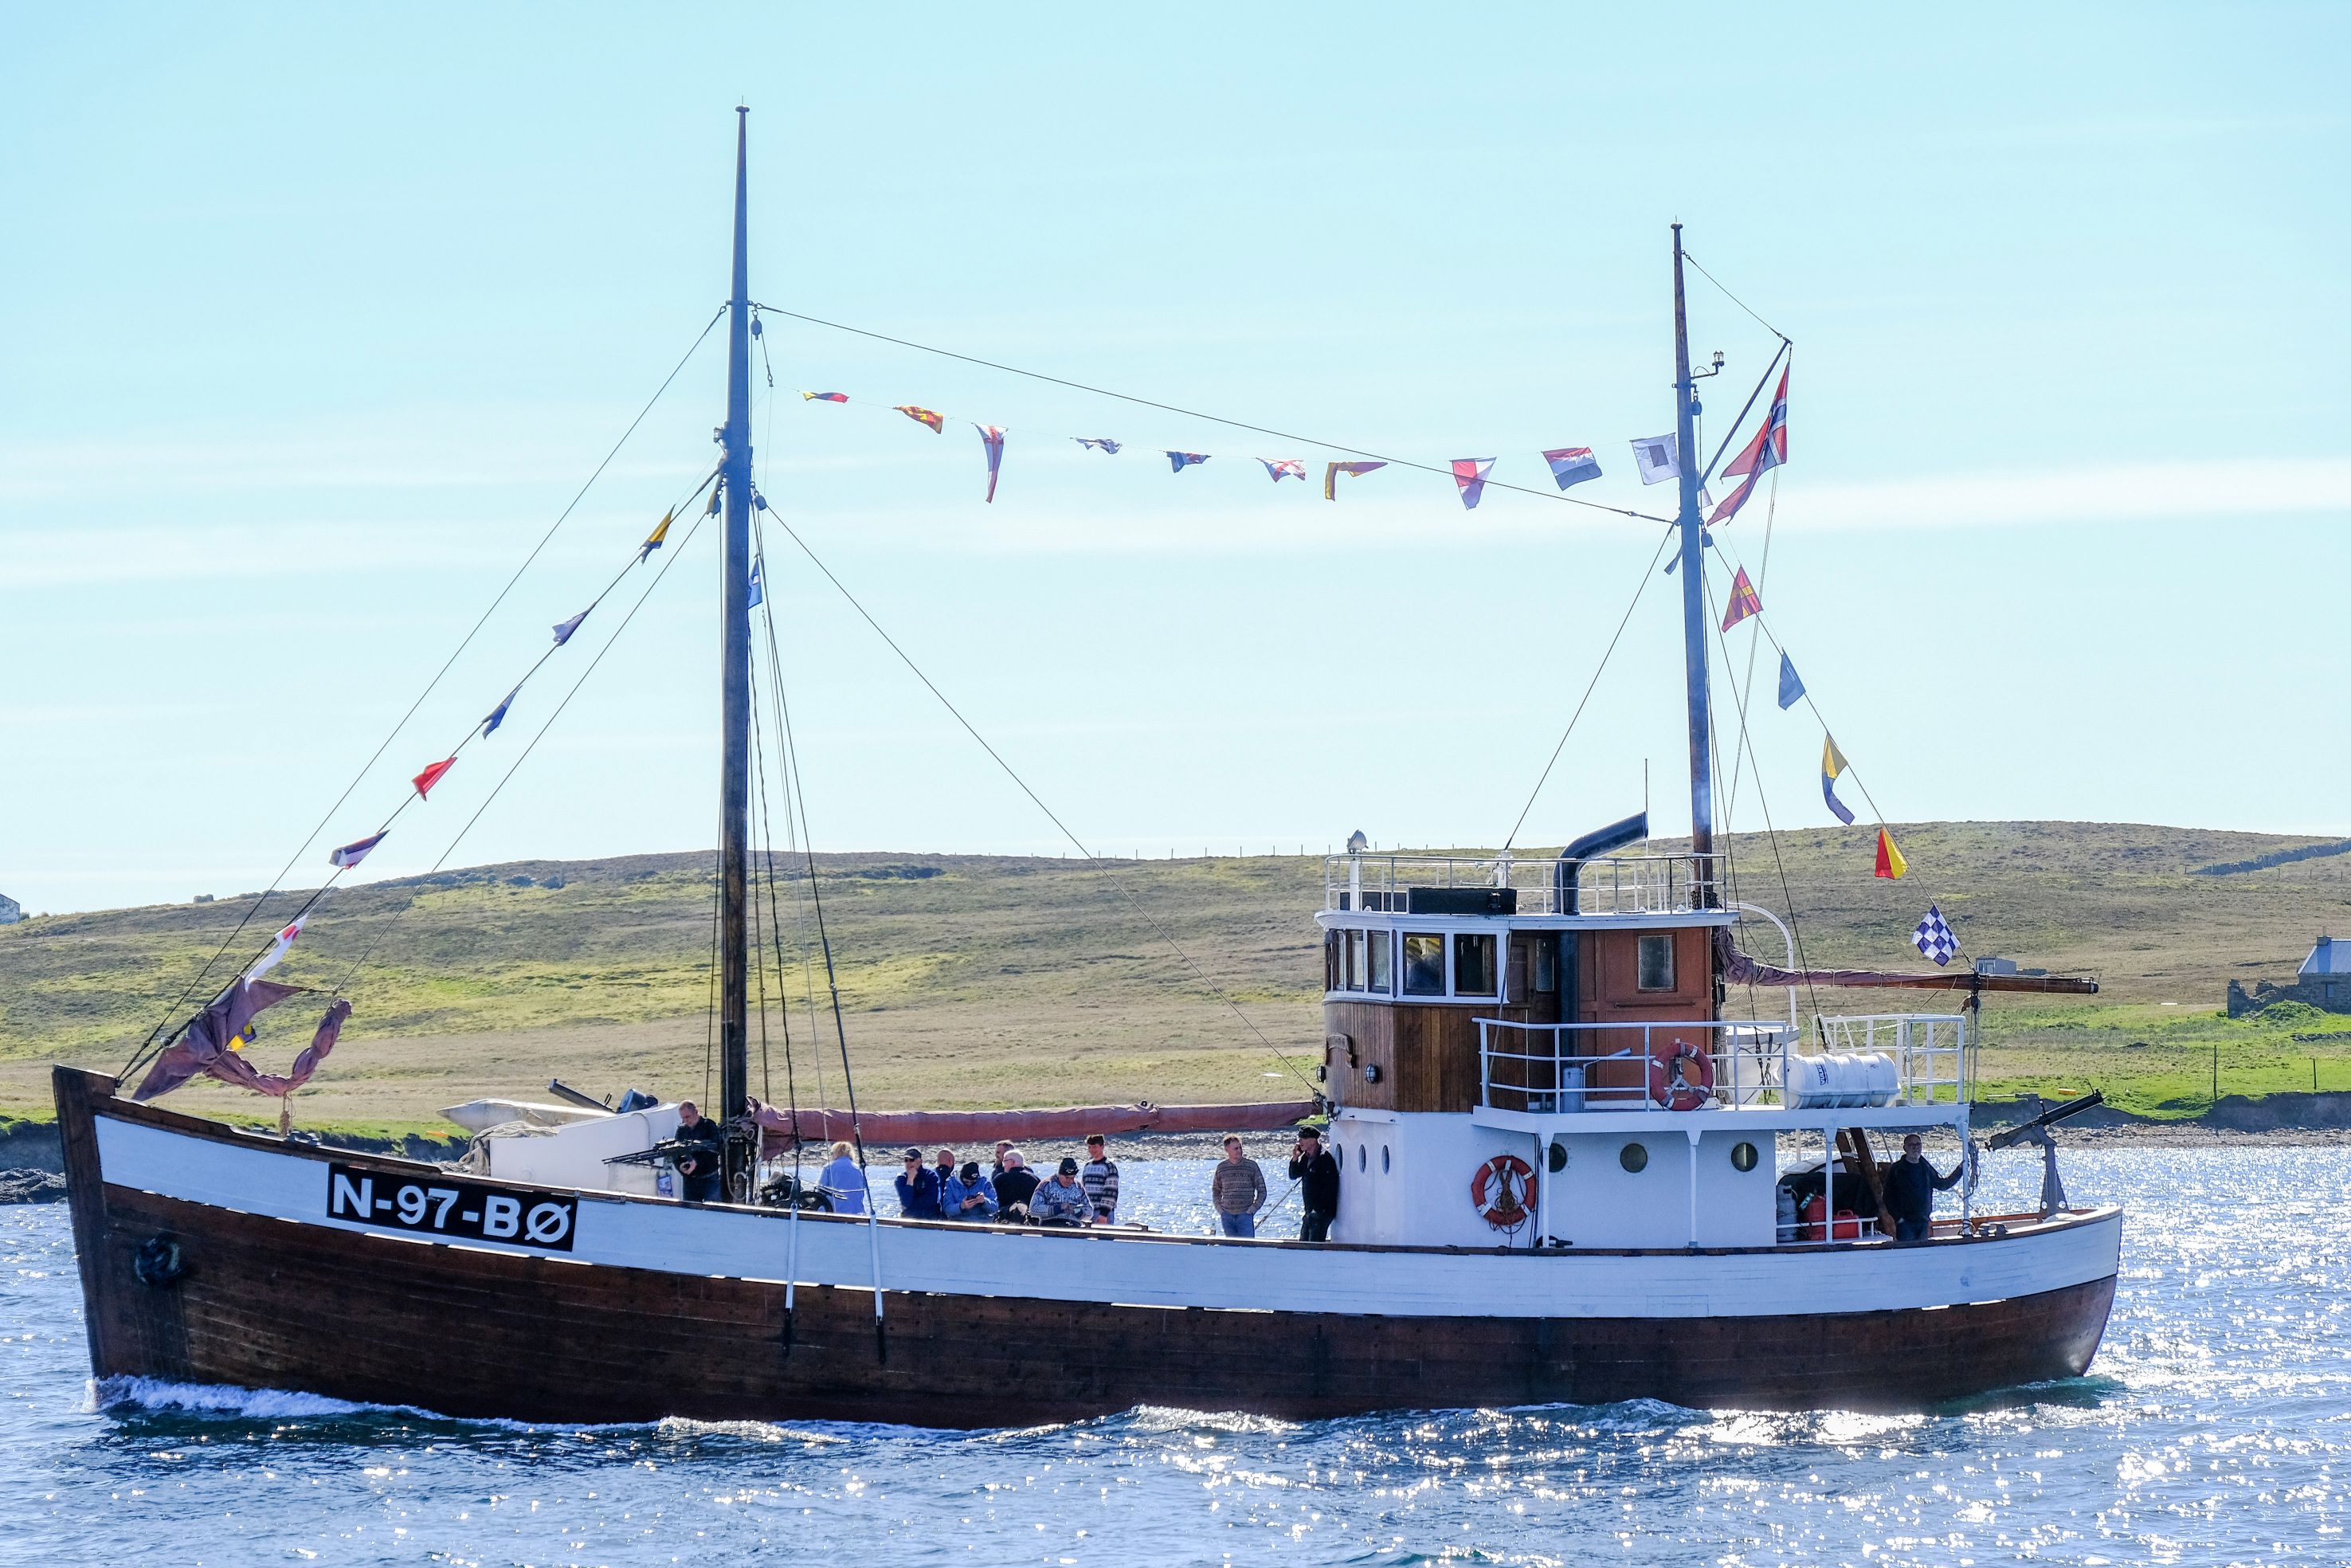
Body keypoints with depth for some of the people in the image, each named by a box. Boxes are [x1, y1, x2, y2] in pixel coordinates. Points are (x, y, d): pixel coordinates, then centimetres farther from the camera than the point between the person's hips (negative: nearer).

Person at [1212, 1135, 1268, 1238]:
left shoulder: (1251, 1166, -1)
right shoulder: (1221, 1167, 6)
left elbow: (1262, 1190, 3)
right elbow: (1215, 1189, 19)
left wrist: (1254, 1207, -6)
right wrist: (1219, 1207, 6)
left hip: (1245, 1214, -3)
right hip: (1227, 1216, 3)